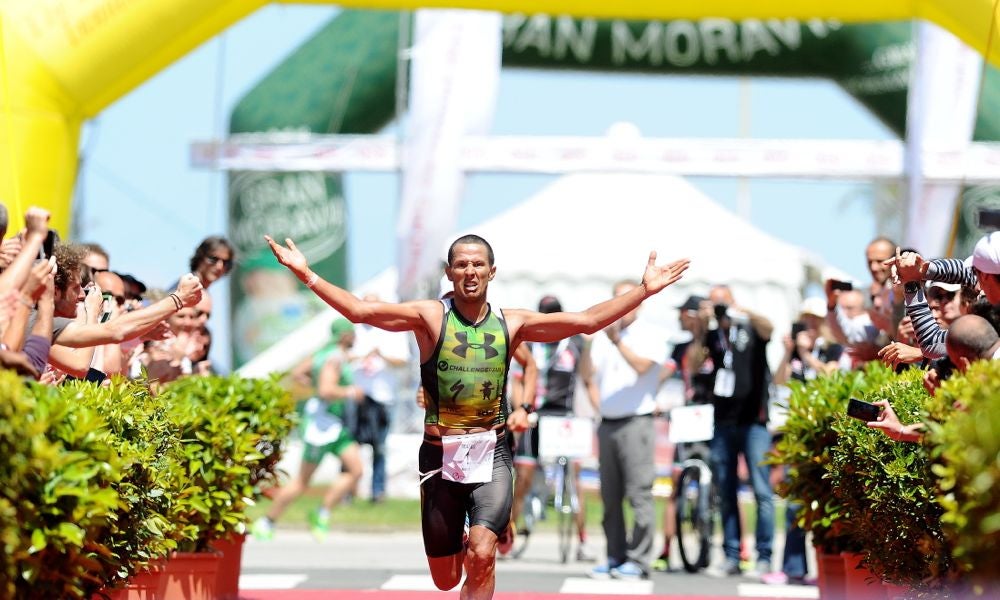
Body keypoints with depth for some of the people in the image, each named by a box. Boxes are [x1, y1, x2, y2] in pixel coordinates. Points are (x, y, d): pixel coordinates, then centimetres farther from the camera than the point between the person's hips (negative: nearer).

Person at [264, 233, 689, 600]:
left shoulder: (511, 323, 3)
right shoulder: (430, 316, -3)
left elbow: (585, 321, 1)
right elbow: (360, 311, -13)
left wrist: (645, 290, -4)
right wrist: (305, 274, -22)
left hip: (491, 453, 0)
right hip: (441, 454, 0)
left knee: (481, 554, -23)